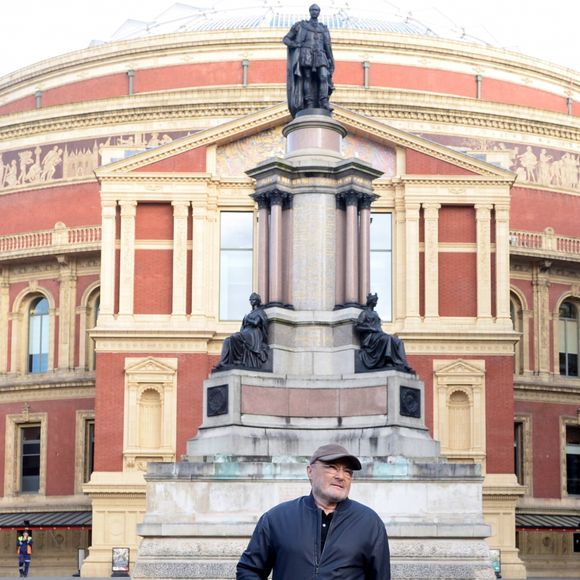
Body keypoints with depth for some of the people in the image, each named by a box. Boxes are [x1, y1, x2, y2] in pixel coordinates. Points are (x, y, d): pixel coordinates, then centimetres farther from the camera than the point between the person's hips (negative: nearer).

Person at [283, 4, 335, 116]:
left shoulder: (324, 28, 22)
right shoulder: (301, 25, 15)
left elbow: (328, 46, 20)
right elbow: (286, 39, 13)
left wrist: (332, 62, 11)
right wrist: (296, 45, -6)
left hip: (320, 56, 2)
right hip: (306, 55, -2)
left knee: (324, 77, -19)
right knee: (307, 79, -10)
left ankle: (324, 103, -25)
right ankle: (309, 105, -13)